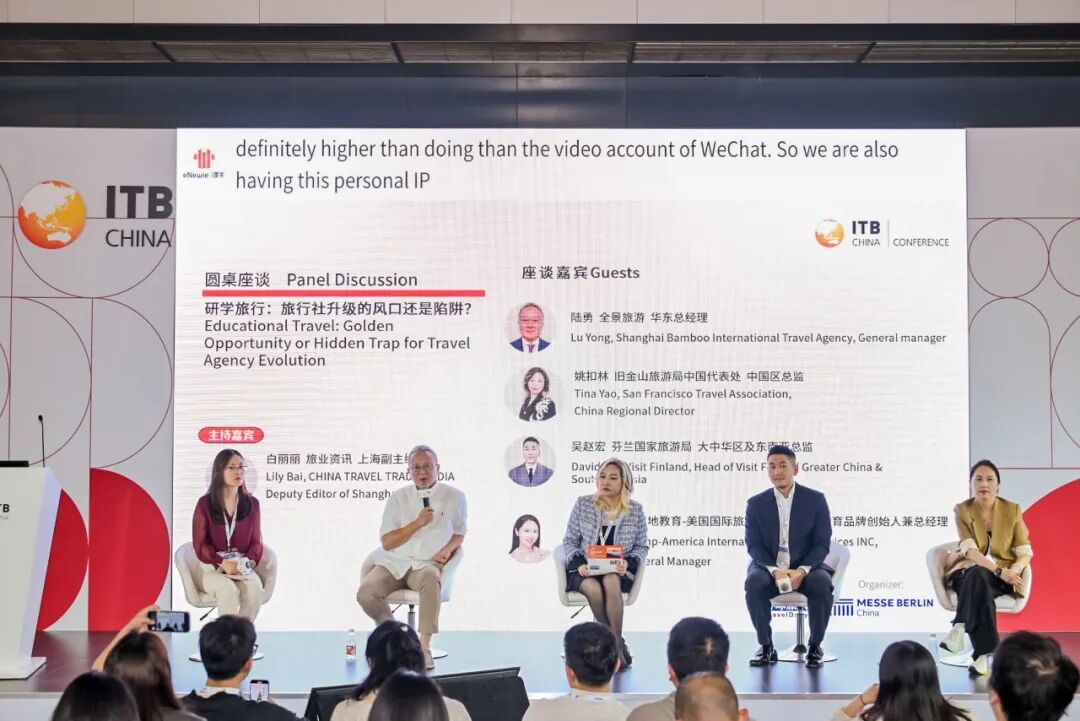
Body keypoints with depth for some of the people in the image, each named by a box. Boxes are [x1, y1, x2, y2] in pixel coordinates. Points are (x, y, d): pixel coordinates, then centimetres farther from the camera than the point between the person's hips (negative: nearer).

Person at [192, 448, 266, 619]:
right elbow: (200, 544, -4)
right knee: (229, 590, -36)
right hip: (211, 567, -2)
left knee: (255, 589, -32)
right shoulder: (205, 504, -1)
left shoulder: (252, 504, 7)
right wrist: (223, 563, -19)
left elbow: (256, 541, 8)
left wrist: (247, 563, -13)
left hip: (242, 567, 2)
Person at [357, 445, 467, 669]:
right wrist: (417, 523, -9)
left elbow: (459, 533, 19)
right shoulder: (399, 498, 9)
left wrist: (448, 548, -4)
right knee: (365, 592, -27)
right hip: (393, 563, 2)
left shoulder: (454, 497, 8)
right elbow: (387, 542, 4)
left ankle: (424, 645, -35)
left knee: (431, 578, -40)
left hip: (427, 564, -2)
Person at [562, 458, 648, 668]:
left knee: (611, 582, -36)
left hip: (618, 571, 0)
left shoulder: (635, 510, 3)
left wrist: (628, 562, -13)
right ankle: (618, 644, -19)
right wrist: (578, 564, -12)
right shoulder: (583, 504, 2)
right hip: (585, 571, 0)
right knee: (593, 588, -35)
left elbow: (642, 546, 8)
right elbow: (569, 541, 6)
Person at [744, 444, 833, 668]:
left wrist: (802, 570, -22)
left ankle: (815, 646, -11)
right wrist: (775, 570, -22)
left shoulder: (815, 499, -1)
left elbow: (822, 543, -4)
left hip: (806, 567, 0)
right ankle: (766, 647, -16)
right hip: (769, 567, 1)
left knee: (822, 584, -33)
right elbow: (754, 545, -2)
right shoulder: (756, 503, 2)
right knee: (754, 583, -33)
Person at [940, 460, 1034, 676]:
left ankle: (960, 629, -42)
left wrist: (1013, 571, -23)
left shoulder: (1012, 510, 2)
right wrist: (999, 571, -29)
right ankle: (984, 655, -47)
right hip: (968, 571, -1)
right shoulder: (962, 510, -3)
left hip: (1003, 576, 1)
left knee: (978, 578, -36)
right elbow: (970, 550, -15)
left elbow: (1025, 551, -1)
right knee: (978, 579, -38)